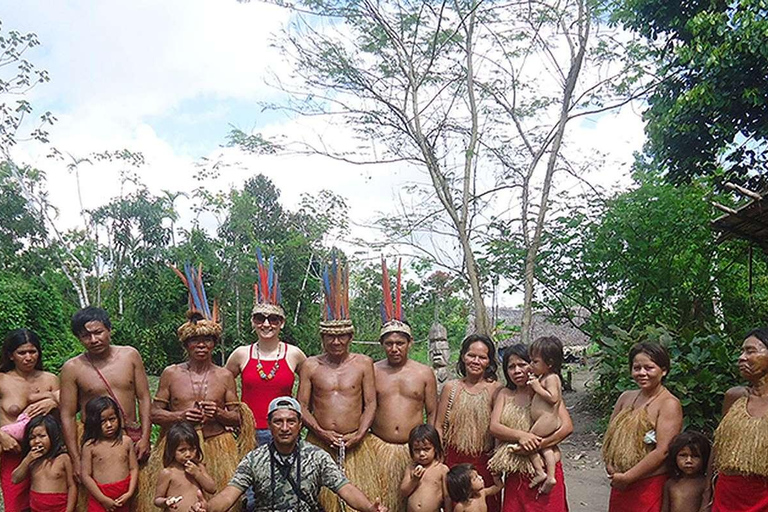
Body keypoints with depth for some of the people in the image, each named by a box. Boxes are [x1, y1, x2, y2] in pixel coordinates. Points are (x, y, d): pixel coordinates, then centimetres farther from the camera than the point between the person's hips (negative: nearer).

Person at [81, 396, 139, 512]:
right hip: (99, 496, -2)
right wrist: (103, 499, -11)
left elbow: (134, 469, 3)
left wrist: (129, 493, -9)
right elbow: (85, 475, -7)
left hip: (122, 497, 2)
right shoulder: (90, 446, -5)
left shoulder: (126, 441, 2)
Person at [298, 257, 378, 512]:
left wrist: (359, 434, -8)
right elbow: (302, 405, 3)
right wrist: (320, 431, -10)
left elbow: (371, 403, 5)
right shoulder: (310, 366, 5)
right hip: (320, 444, 0)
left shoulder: (363, 363, 5)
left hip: (356, 444, 0)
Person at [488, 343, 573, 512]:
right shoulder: (504, 395, 10)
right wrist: (520, 435, -20)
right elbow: (494, 427, -2)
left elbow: (567, 427, -9)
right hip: (515, 473, 3)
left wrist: (536, 446, -18)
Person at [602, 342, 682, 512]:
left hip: (650, 486, -6)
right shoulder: (626, 398, 8)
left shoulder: (669, 404, -12)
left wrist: (627, 477, -16)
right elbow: (610, 436, 13)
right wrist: (610, 466, -4)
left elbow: (662, 451, -19)